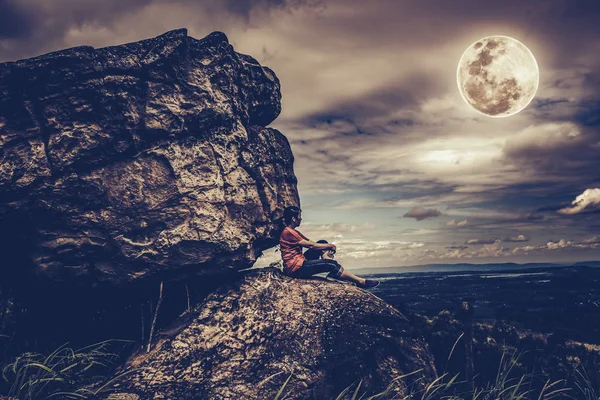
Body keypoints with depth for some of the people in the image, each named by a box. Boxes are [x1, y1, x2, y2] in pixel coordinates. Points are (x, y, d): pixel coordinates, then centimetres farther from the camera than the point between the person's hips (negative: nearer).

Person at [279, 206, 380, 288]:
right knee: (331, 264, -18)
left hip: (300, 263, 11)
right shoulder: (288, 232, -15)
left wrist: (327, 246, -1)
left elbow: (310, 242, 15)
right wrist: (329, 246, -5)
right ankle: (360, 281, -8)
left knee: (322, 243, 8)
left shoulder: (293, 232, 18)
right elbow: (310, 245, -17)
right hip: (295, 268, -11)